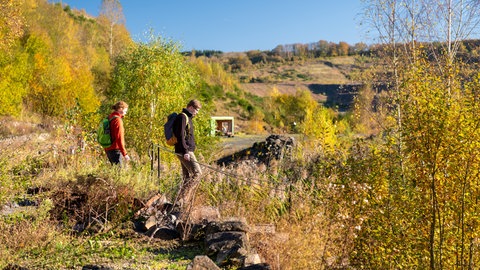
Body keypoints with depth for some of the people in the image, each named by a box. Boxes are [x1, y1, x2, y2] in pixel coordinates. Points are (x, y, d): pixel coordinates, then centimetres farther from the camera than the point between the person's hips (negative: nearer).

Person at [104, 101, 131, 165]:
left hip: (108, 149, 9)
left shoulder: (109, 118, 12)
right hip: (115, 150, -9)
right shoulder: (117, 120, -15)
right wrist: (124, 154, -18)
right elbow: (119, 138, -19)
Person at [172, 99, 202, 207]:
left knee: (187, 176, 11)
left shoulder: (187, 117, 21)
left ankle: (185, 201, 15)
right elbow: (180, 135, -19)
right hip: (184, 152, -10)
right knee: (197, 173, -14)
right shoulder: (182, 117, -10)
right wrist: (185, 151, -23)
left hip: (187, 151, 10)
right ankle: (181, 197, -14)